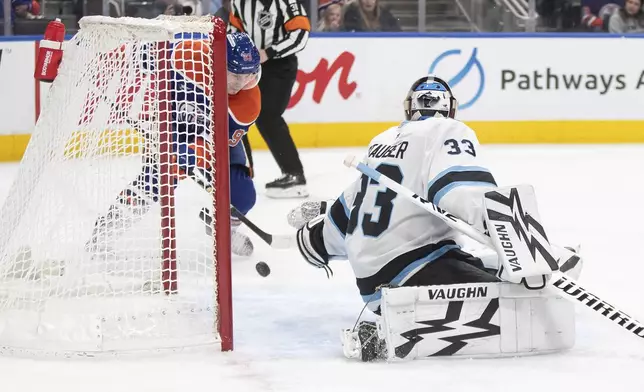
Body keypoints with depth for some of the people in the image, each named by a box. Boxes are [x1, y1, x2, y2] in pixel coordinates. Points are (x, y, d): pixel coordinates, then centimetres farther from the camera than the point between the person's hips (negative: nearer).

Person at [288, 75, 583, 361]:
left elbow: (348, 211, 33)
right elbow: (468, 193, -23)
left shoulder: (381, 143, 21)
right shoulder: (448, 132, -3)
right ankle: (391, 330, -26)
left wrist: (315, 240, 53)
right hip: (412, 267, -9)